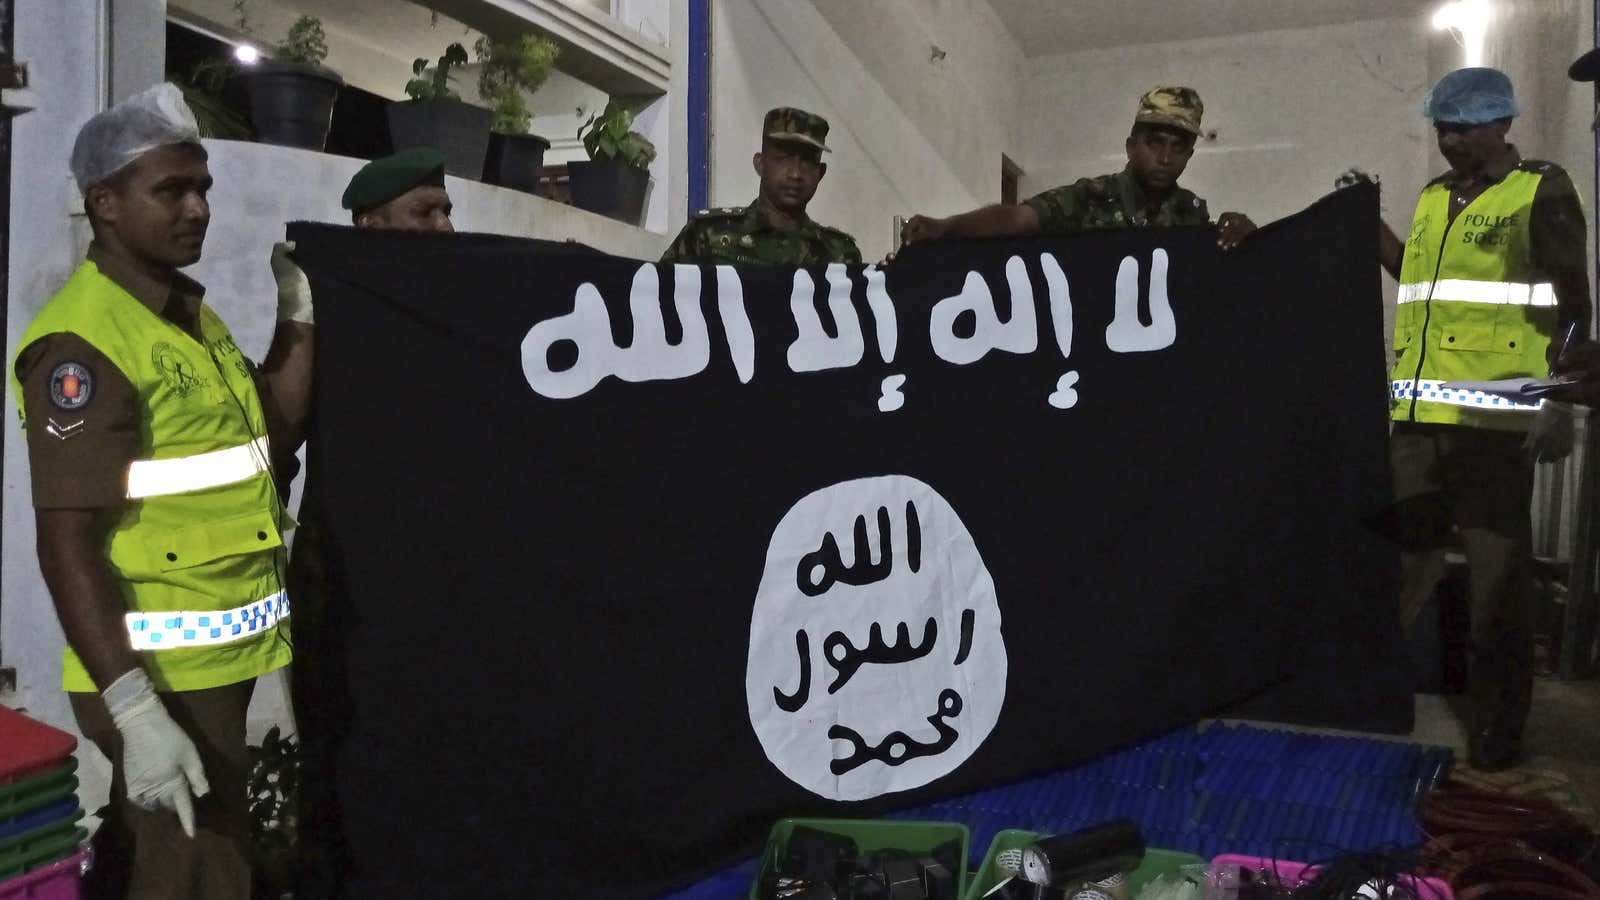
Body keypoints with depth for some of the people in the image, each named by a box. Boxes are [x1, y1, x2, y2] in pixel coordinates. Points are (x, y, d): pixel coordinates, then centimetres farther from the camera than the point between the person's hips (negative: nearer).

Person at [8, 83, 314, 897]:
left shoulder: (190, 316, 11)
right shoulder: (84, 340, -18)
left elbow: (266, 435, 19)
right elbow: (67, 544, -22)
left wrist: (297, 318, 9)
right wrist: (136, 711, -27)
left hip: (211, 661, 9)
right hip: (158, 677, -9)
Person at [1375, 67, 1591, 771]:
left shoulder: (1541, 193, 0)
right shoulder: (1433, 199, 17)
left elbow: (1573, 308, -2)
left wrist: (1560, 405, -12)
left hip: (1494, 421, -5)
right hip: (1420, 418, 6)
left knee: (1497, 582, 2)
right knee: (1397, 566, 11)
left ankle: (1496, 737, 14)